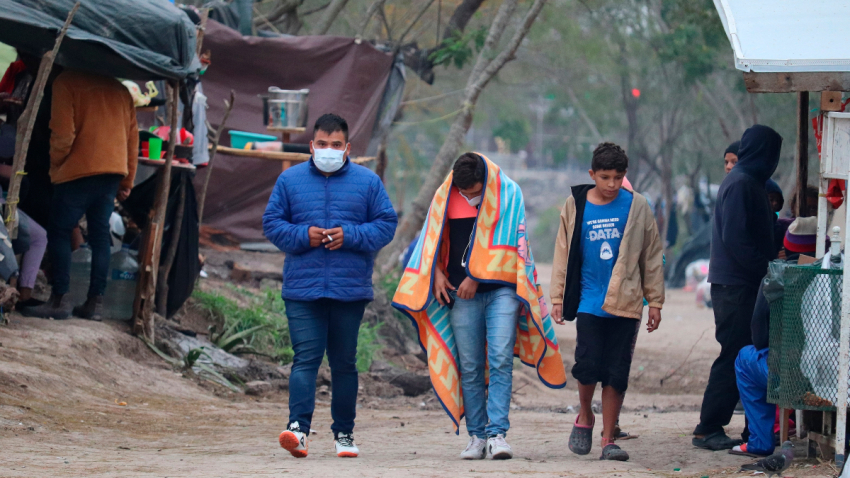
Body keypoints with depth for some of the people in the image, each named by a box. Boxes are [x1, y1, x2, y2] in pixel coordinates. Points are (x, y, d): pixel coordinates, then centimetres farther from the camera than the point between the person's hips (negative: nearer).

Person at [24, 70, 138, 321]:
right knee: (100, 235, 8)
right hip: (114, 171, 6)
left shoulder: (67, 82, -4)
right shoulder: (119, 89, 16)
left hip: (78, 171, -6)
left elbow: (63, 133, -12)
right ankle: (96, 302, 4)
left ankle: (60, 299, -7)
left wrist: (55, 163, 5)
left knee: (59, 232, 1)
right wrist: (127, 181, 18)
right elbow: (132, 137, 14)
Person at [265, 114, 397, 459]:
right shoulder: (290, 180, 7)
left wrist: (350, 235, -11)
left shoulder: (367, 182, 6)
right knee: (305, 357, -13)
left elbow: (387, 224, 5)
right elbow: (272, 223, 8)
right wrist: (303, 236, -10)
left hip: (350, 289, 1)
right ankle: (299, 427, -23)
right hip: (302, 288, -1)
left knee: (344, 362, 9)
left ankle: (344, 433, 17)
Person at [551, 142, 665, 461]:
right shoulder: (576, 207, 4)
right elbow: (563, 254, 10)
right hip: (589, 301, 0)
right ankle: (585, 418, 17)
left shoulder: (637, 207, 3)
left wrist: (655, 301, 7)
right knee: (589, 365, -10)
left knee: (617, 374, 0)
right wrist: (558, 298, 6)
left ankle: (608, 440, 8)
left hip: (625, 304, 0)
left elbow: (652, 256, 8)